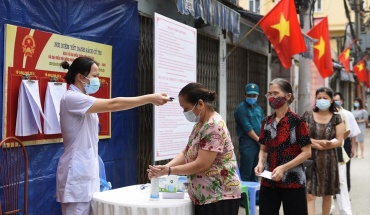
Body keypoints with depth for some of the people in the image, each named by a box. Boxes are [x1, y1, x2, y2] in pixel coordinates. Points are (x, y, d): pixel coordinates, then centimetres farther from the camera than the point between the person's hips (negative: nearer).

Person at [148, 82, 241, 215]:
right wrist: (165, 167, -6)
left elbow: (201, 165, -23)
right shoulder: (200, 124, 11)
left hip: (219, 197, -9)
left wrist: (168, 171, -17)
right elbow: (186, 153, 10)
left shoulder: (214, 127, -20)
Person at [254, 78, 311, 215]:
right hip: (268, 181, 5)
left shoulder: (296, 121, -9)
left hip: (292, 181, -5)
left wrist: (284, 168, -19)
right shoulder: (267, 122, 7)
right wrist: (260, 163, -5)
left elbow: (306, 152, -10)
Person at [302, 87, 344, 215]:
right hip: (310, 159, -1)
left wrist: (315, 143, -15)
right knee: (309, 195, -9)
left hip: (329, 160, 1)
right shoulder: (308, 116, 3)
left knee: (327, 194, 13)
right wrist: (320, 142, -15)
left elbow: (339, 141, -4)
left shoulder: (336, 118, 2)